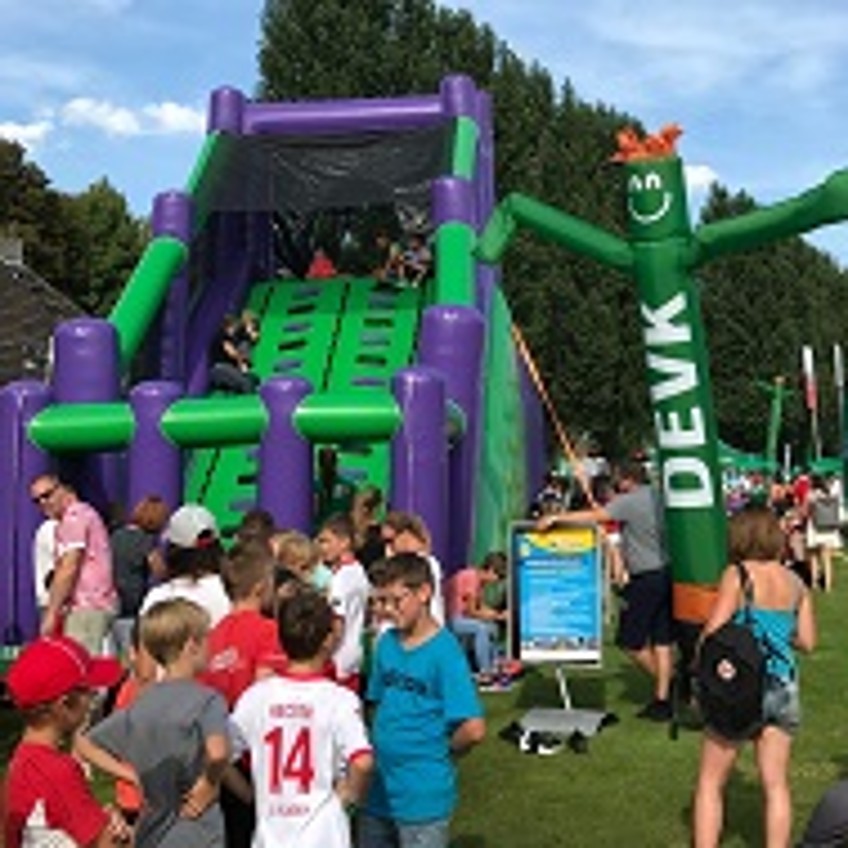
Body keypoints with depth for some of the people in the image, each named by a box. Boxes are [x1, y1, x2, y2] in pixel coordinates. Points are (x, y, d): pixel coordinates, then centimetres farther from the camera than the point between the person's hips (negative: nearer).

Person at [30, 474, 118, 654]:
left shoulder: (73, 517, -8)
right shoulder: (85, 513, 23)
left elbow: (68, 569, -15)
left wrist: (51, 613, -13)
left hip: (86, 607, -10)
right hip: (100, 605, 10)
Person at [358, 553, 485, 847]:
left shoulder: (444, 651, -16)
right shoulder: (386, 643, 4)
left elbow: (474, 730, -21)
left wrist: (440, 751, -6)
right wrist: (382, 745, 3)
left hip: (424, 797, -6)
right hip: (379, 790, 6)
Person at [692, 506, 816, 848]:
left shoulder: (738, 575, -10)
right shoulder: (795, 582, 4)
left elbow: (714, 633, -15)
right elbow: (807, 641, 7)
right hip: (784, 688, 5)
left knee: (710, 782, 8)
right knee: (775, 783, 12)